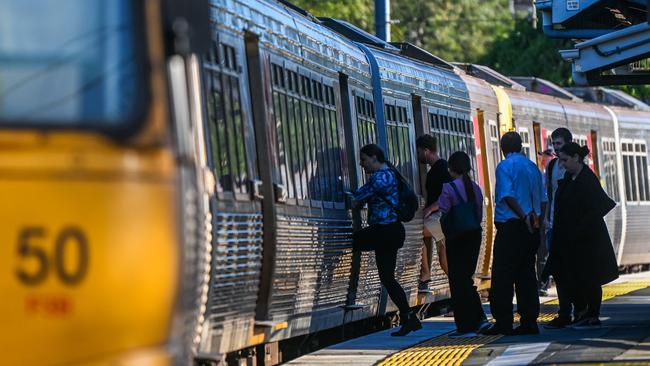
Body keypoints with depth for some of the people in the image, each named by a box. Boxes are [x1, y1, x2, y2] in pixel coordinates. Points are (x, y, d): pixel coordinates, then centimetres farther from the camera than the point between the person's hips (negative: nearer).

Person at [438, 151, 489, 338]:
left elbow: (444, 215, -11)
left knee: (458, 281, 1)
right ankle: (479, 318, 8)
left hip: (456, 239, -6)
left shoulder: (448, 188, -12)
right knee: (467, 278, 17)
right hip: (474, 235, 6)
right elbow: (480, 215, 7)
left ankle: (466, 326, 1)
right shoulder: (475, 188, 6)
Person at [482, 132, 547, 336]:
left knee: (503, 277, -3)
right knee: (527, 275, 9)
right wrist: (537, 221, 16)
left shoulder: (504, 166, -7)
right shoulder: (532, 167, 13)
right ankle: (529, 322, 6)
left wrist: (524, 216, -15)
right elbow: (542, 199, 14)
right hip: (531, 228, 6)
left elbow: (508, 196, -17)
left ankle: (503, 322, -5)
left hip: (510, 226, -6)